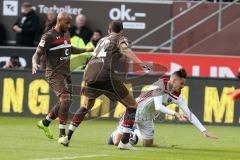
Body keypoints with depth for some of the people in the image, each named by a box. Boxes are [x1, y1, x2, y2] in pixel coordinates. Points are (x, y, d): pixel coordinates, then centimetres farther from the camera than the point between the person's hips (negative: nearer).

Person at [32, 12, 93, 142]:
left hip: (66, 73, 9)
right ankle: (62, 134, -20)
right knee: (65, 99, -22)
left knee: (64, 102, 13)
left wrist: (86, 50, 33)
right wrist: (35, 64, -34)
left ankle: (45, 123, 34)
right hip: (54, 73, -9)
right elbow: (37, 54, -14)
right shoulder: (49, 36, -12)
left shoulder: (66, 34, 13)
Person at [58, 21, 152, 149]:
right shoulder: (120, 39, 13)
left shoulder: (103, 40, 32)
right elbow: (125, 49, -8)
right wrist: (140, 62, -20)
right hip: (105, 74, -6)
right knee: (132, 105, 5)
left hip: (89, 72, 6)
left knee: (86, 106, 30)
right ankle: (124, 141, -5)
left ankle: (67, 137, 26)